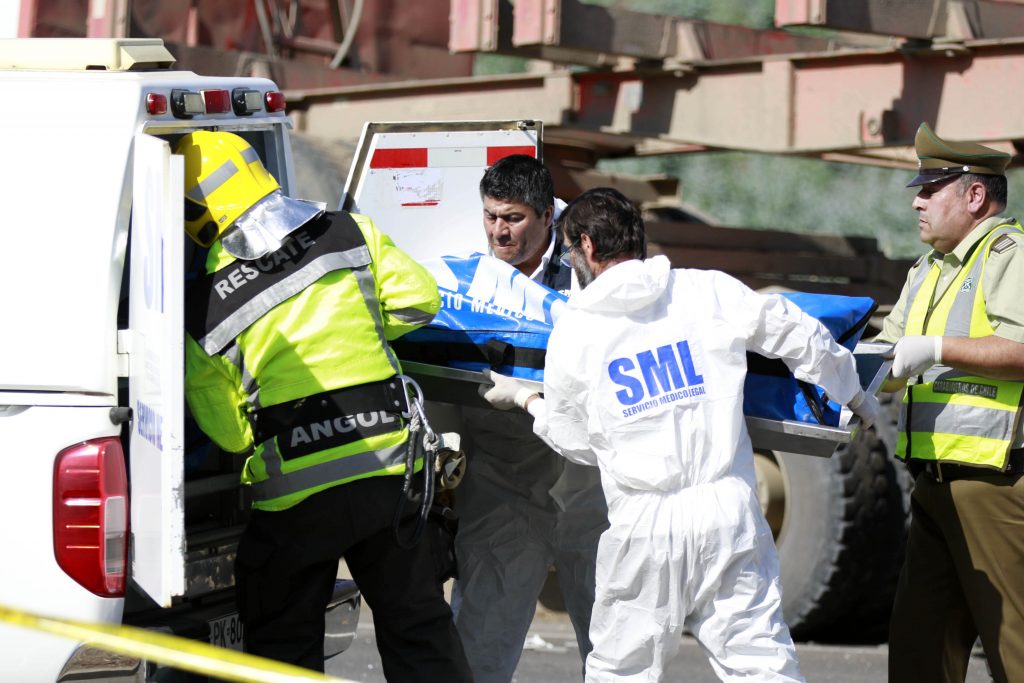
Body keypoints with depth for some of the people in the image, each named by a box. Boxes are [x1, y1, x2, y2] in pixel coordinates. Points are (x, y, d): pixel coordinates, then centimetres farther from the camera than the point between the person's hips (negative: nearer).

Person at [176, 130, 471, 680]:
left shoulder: (205, 311, -8)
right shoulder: (352, 235, -4)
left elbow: (228, 432, -2)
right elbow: (418, 300, 3)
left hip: (294, 496, -3)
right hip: (389, 475, 3)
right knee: (418, 626, 15)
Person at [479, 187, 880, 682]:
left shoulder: (572, 334, 3)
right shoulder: (711, 292, 4)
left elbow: (577, 442, 12)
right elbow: (803, 339, 12)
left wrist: (525, 398, 31)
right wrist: (855, 396, 30)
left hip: (645, 524, -1)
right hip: (728, 510, 1)